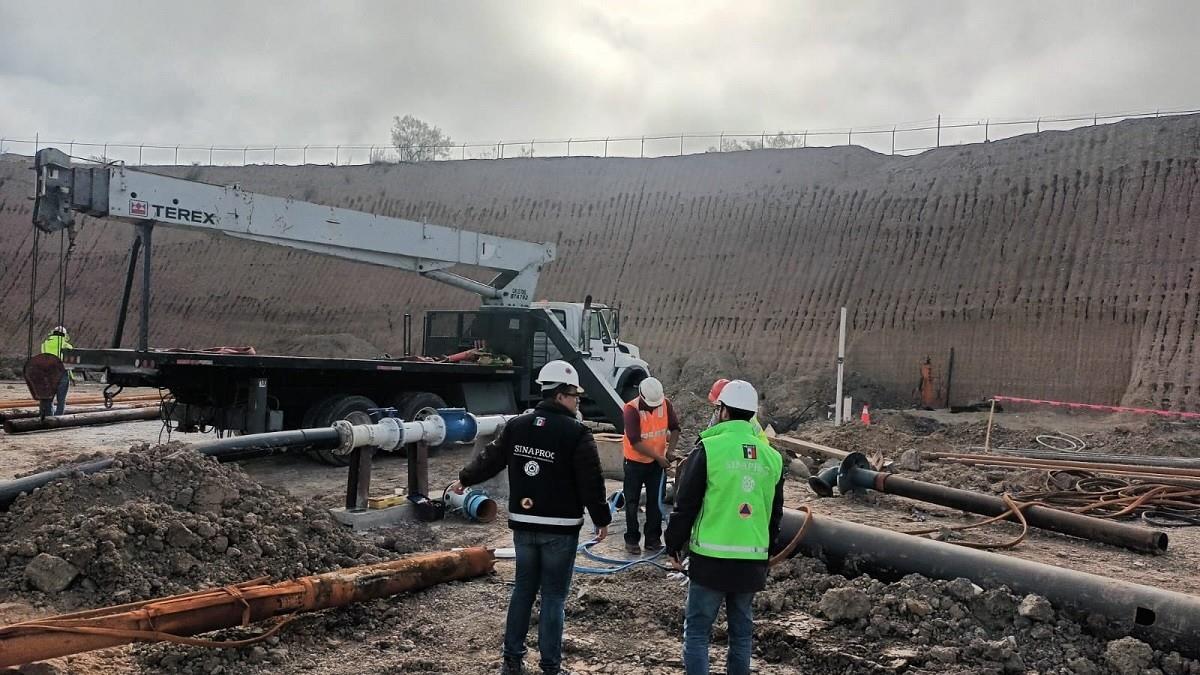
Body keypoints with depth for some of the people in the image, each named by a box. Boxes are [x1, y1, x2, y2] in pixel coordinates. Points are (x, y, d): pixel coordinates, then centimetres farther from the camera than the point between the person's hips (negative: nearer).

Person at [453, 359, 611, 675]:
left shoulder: (516, 426, 3)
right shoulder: (576, 433, -14)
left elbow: (490, 459, 15)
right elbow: (591, 482, -13)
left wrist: (465, 478, 33)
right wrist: (602, 519, -2)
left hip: (523, 524, 5)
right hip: (561, 527, -5)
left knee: (523, 588, 17)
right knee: (554, 595, 3)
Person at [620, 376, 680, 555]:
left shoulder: (665, 404, -10)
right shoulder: (631, 409, -24)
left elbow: (674, 428, 3)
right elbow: (635, 442, -26)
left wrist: (670, 449, -12)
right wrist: (658, 457, -26)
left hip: (657, 462, 4)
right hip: (635, 462, -4)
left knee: (655, 502, 9)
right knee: (632, 503, 5)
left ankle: (653, 540, 19)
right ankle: (632, 540, 15)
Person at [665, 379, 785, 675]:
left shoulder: (709, 449, -10)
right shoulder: (772, 457, 7)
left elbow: (685, 504, -7)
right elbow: (775, 513, 15)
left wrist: (674, 545, 5)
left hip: (711, 558, -5)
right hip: (753, 560, 5)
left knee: (697, 629, 4)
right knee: (742, 630, 15)